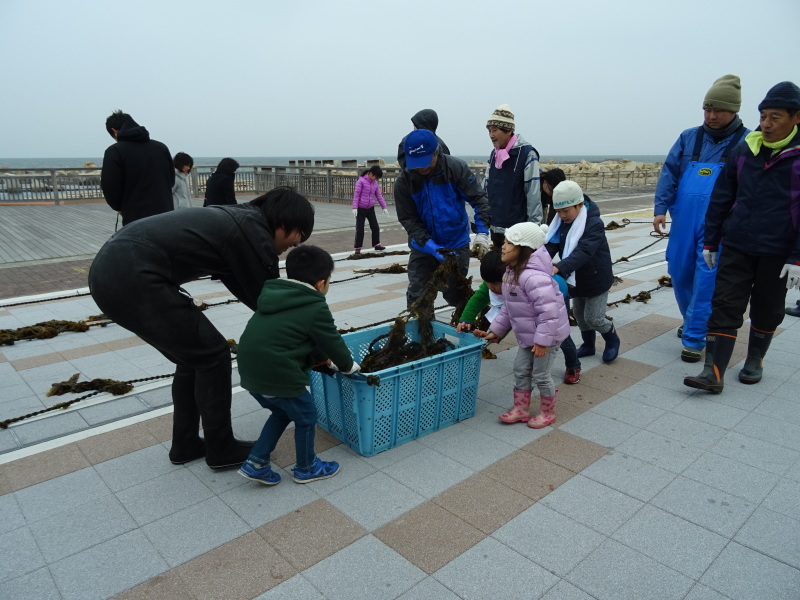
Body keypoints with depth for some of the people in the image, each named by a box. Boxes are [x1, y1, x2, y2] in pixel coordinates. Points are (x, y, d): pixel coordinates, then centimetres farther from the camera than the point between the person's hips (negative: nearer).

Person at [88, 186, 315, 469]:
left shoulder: (238, 221, 19)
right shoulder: (253, 233, -9)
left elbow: (250, 292, 24)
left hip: (110, 268, 10)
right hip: (132, 277, -10)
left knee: (194, 355, 18)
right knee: (212, 354, 3)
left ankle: (185, 445, 30)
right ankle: (221, 450, 18)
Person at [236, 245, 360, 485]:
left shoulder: (274, 296, 14)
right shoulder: (315, 309, -10)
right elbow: (334, 343, -2)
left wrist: (322, 357, 28)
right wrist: (348, 366, 18)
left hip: (251, 372, 8)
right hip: (279, 376, -8)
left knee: (281, 413, 28)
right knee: (306, 418, 15)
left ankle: (256, 462, 26)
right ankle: (306, 468, 33)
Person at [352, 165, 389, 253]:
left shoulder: (375, 183, 7)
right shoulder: (361, 181, -10)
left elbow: (379, 196, 13)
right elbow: (356, 195, -13)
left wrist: (384, 207, 11)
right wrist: (355, 208, -19)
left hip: (371, 209, 5)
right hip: (361, 209, -5)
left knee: (375, 227, 8)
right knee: (360, 229, -2)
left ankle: (376, 244, 24)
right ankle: (357, 248, 7)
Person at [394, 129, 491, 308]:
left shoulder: (456, 168, -14)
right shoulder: (403, 181, -12)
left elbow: (479, 199, -10)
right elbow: (408, 219, -12)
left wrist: (482, 231, -22)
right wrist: (431, 247, -23)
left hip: (457, 245, -1)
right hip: (423, 248, 1)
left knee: (455, 293, 11)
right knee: (417, 295, 3)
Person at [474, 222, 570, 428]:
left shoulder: (533, 277, -31)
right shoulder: (512, 273, 2)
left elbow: (549, 310, -32)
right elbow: (507, 307, 11)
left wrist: (542, 340, -27)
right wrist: (495, 330, 9)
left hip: (547, 334, -9)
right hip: (528, 334, 9)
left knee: (540, 375, 6)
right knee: (520, 370, 15)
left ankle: (548, 413, 28)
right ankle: (521, 409, 32)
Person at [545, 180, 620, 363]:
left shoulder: (594, 224, -27)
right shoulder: (561, 222, -5)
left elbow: (583, 252, -40)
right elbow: (551, 245, -13)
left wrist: (558, 267, -54)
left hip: (596, 278, -7)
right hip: (576, 278, 7)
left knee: (593, 318, -3)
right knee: (579, 313, 17)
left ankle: (612, 339, 26)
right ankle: (588, 344, 37)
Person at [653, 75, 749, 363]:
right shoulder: (689, 138, 9)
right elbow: (669, 172, 6)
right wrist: (661, 208, -4)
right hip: (684, 221, 4)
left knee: (706, 281, -4)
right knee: (679, 273, 12)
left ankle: (694, 338, 5)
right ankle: (692, 320, 36)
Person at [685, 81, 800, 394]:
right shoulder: (743, 151, 2)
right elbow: (721, 198, 7)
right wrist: (710, 241, 7)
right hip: (737, 247, 2)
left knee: (767, 311, 13)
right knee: (725, 308, -3)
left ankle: (755, 359, 34)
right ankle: (714, 373, -2)